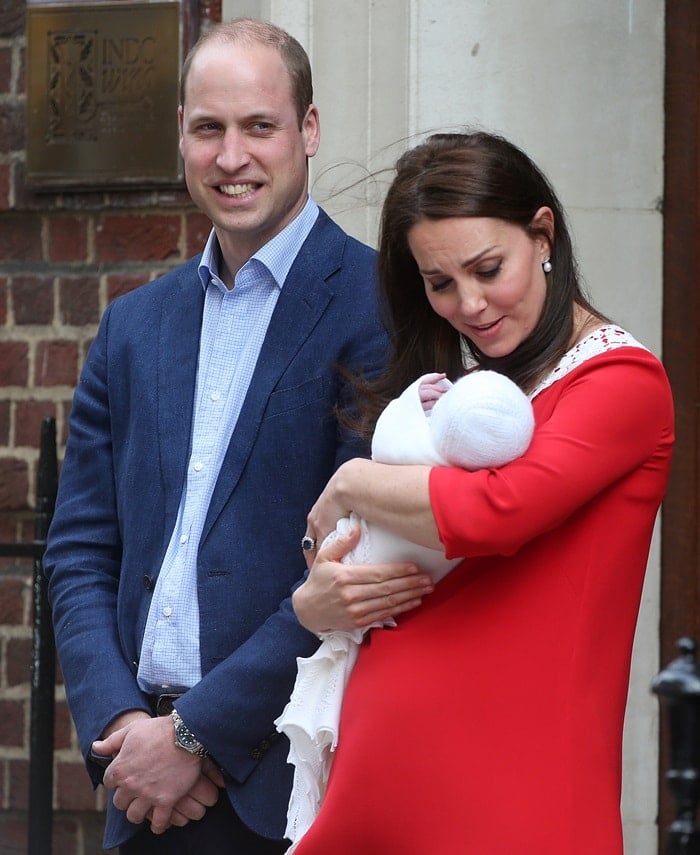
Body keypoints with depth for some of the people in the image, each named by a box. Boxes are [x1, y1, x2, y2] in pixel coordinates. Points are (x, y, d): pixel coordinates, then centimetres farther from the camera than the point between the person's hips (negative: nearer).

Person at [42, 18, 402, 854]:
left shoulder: (380, 307, -7)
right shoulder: (133, 325, 12)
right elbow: (80, 551, 10)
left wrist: (197, 732, -13)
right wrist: (119, 722, -6)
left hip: (293, 779, -5)